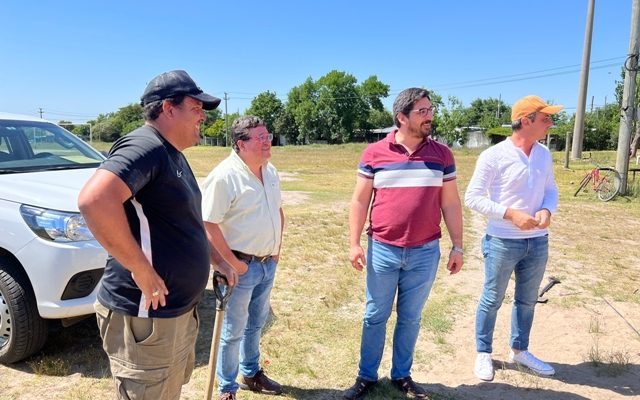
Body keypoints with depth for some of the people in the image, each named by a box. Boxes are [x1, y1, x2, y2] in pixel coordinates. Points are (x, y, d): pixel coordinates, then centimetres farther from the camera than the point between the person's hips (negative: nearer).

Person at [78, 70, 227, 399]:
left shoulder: (172, 154, 12)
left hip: (178, 308, 10)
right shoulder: (145, 146, -20)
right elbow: (94, 200, -37)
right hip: (145, 315, -10)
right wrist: (141, 270, -30)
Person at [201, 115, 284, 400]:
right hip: (241, 267, -7)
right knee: (233, 331, 8)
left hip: (268, 264, 7)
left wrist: (277, 247, 10)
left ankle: (251, 373, 42)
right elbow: (208, 225, -22)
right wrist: (231, 262, -19)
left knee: (256, 324, 22)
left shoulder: (270, 172, 5)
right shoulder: (224, 176, -20)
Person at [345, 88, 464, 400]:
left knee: (410, 318, 15)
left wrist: (457, 246, 3)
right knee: (375, 316, 12)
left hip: (425, 253, 1)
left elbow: (450, 204, 4)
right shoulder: (374, 153, -4)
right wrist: (354, 243, -5)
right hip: (382, 250, -1)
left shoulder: (442, 154, 1)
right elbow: (360, 200, 0)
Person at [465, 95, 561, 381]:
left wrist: (547, 210, -9)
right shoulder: (494, 156, -15)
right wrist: (510, 213, -23)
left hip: (538, 242, 6)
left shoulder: (544, 154, 4)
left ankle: (519, 350, 39)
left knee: (527, 301, 19)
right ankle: (483, 353, 28)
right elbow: (472, 197, -14)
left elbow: (550, 189, 13)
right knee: (492, 301, 9)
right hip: (503, 242, -6)